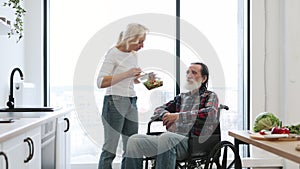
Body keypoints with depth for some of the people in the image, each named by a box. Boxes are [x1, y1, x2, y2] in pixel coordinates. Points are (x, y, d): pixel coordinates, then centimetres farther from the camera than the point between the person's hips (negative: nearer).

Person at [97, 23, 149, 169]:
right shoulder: (114, 53, -9)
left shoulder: (133, 55, 13)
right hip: (115, 102, -7)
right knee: (110, 149, -5)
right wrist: (126, 74, -23)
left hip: (131, 103, 7)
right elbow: (101, 82, -17)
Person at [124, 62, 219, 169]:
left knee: (166, 137, -38)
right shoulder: (181, 97, 28)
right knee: (134, 140, -13)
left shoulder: (210, 96, 11)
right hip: (169, 139, 6)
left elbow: (211, 113, -11)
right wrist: (166, 114, 0)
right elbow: (158, 110, 27)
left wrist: (179, 116, -13)